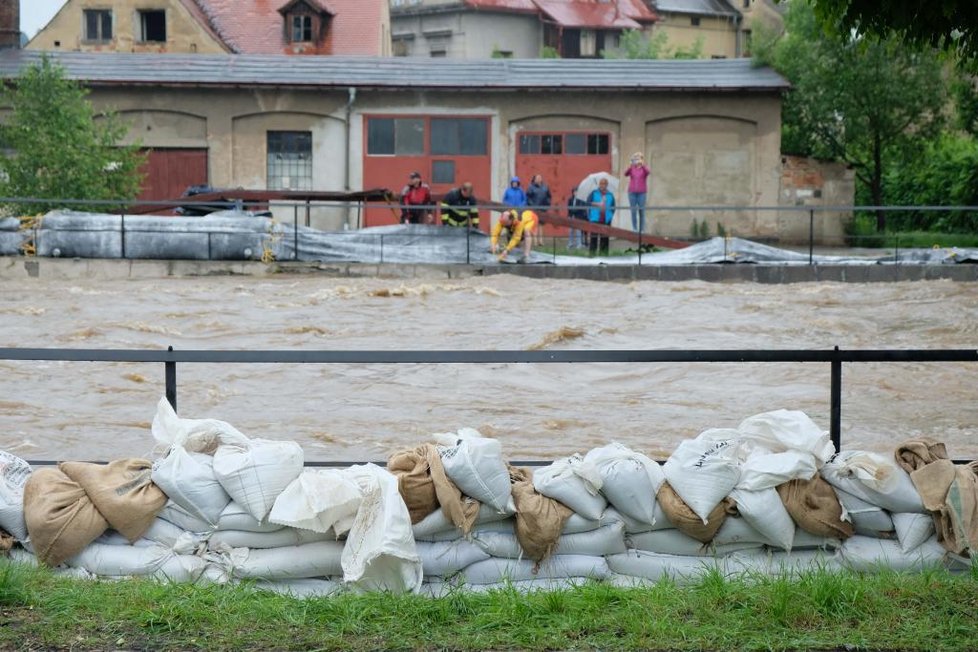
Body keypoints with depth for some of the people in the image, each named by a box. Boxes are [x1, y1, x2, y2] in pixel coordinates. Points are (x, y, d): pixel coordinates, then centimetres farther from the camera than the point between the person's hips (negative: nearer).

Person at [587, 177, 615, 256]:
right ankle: (592, 253, -4)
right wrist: (597, 204, -14)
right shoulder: (594, 193, 7)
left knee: (604, 238, 0)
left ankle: (603, 253, 4)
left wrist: (610, 215, 4)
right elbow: (588, 202, -3)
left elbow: (613, 207, 16)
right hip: (595, 220, -2)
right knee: (594, 237, -6)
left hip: (606, 220, 2)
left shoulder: (610, 195, 12)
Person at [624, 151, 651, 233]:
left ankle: (642, 230, 0)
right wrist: (630, 166, -33)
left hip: (642, 193, -1)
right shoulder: (632, 168, 6)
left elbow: (648, 172, -22)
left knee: (641, 211, -3)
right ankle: (634, 228, 1)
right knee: (633, 211, -2)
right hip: (632, 192, 1)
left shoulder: (644, 168, 2)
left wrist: (642, 164, -39)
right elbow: (626, 174, -14)